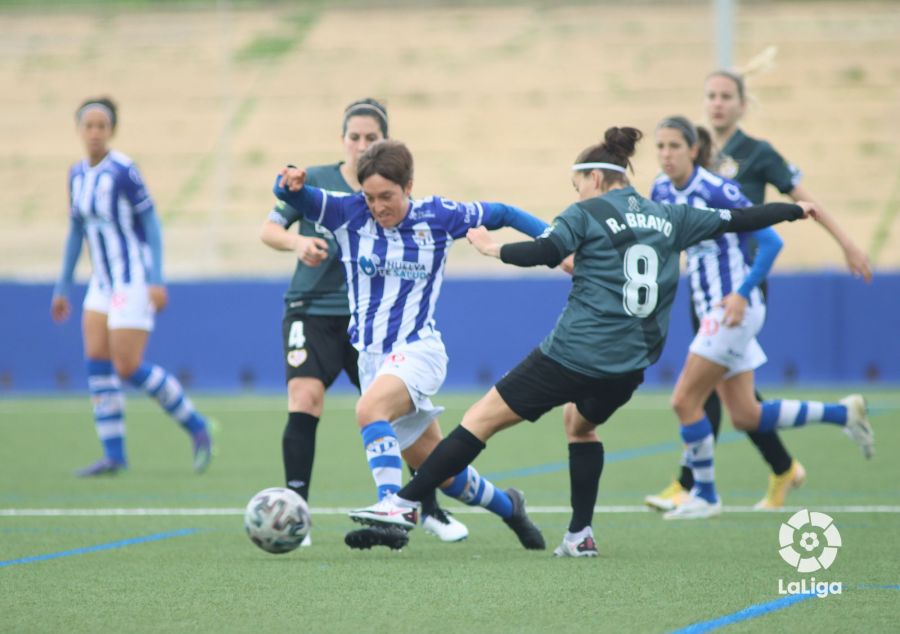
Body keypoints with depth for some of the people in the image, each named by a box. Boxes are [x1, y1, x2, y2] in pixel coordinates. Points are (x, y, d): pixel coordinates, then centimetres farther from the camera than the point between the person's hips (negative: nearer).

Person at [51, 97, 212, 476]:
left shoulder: (122, 171, -15)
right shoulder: (78, 174, 7)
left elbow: (151, 222, -14)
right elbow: (76, 231, 15)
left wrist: (157, 280, -19)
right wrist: (62, 288, 16)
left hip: (134, 281, -7)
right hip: (103, 283, 7)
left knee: (129, 368, -9)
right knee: (97, 364, -2)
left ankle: (196, 428, 8)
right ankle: (113, 455, 1)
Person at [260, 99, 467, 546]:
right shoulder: (316, 181, -2)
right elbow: (268, 230, -2)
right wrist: (298, 243, -22)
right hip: (312, 312, -2)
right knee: (305, 401, -20)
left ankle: (430, 510, 21)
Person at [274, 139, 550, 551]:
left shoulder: (438, 217, -4)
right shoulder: (349, 213, -3)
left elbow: (501, 214, 9)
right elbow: (296, 198, -14)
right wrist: (290, 184, -38)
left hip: (418, 350, -4)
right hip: (372, 356, 4)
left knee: (370, 409, -35)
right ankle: (507, 506, 36)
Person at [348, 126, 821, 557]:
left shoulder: (587, 214, -1)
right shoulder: (670, 219, 14)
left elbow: (543, 253, -16)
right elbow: (737, 220, 22)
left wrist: (492, 248, -2)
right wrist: (794, 211, 35)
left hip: (574, 356, -6)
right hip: (631, 365, 6)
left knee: (483, 418, -2)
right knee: (582, 423, 34)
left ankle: (405, 503, -8)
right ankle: (580, 535, 25)